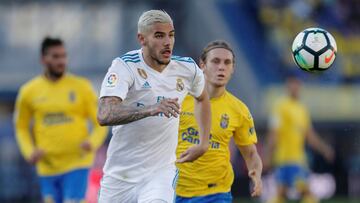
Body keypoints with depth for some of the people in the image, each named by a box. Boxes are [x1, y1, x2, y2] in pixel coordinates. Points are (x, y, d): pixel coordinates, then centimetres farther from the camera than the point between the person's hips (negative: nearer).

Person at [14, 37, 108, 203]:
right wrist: (29, 151, -3)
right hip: (47, 167, 3)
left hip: (77, 165, -3)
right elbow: (21, 127, 15)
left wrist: (92, 143, -19)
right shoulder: (29, 92, 3)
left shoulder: (81, 87, -2)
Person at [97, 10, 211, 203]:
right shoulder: (124, 66, -14)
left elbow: (202, 98, 25)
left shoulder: (187, 69, 0)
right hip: (120, 175, -1)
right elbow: (104, 115, -31)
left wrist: (203, 144, 18)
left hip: (160, 172, 1)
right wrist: (151, 109, -43)